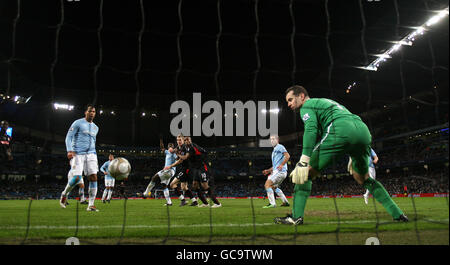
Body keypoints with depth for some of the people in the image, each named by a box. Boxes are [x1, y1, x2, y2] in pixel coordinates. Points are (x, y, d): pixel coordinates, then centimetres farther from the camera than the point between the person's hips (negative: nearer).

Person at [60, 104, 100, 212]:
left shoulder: (95, 127, 19)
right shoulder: (78, 123, 2)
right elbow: (68, 137, -4)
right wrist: (69, 150, -18)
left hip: (91, 154, 5)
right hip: (77, 154, -5)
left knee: (93, 177, -9)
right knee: (77, 177, -16)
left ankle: (91, 205, -6)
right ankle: (64, 194, 14)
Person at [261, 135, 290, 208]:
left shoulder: (280, 147, -2)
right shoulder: (274, 150, 26)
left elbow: (287, 156, -16)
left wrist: (282, 165, -22)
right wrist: (268, 171, 20)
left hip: (280, 171, -10)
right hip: (276, 171, 10)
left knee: (267, 185, -16)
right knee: (274, 187, 22)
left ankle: (272, 203, -21)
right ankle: (286, 202, 23)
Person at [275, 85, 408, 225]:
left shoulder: (307, 106, 14)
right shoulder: (327, 101, 38)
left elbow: (311, 130, -6)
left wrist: (303, 162, -14)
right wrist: (354, 157, 37)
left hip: (340, 130, -8)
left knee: (306, 172, 2)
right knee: (363, 179, 26)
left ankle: (296, 216, -5)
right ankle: (397, 214, 23)